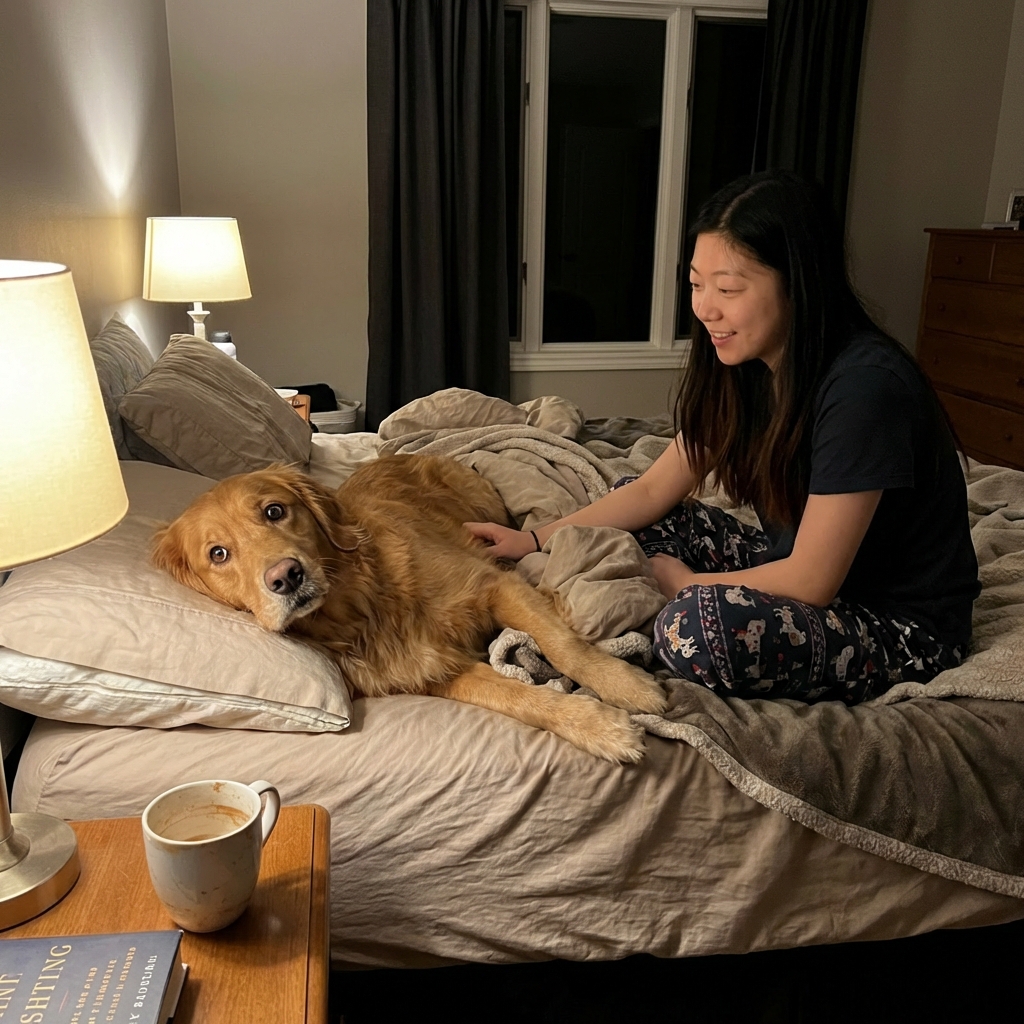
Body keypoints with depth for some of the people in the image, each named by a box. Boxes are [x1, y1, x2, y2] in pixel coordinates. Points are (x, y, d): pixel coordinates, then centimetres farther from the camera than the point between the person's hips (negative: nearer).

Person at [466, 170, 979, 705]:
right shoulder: (742, 368, -3)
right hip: (799, 567, 8)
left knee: (699, 624, -34)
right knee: (634, 511, 5)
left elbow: (811, 581, -25)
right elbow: (654, 490, 3)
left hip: (904, 625, -7)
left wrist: (682, 582, -12)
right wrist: (534, 540, -6)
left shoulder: (865, 385, -28)